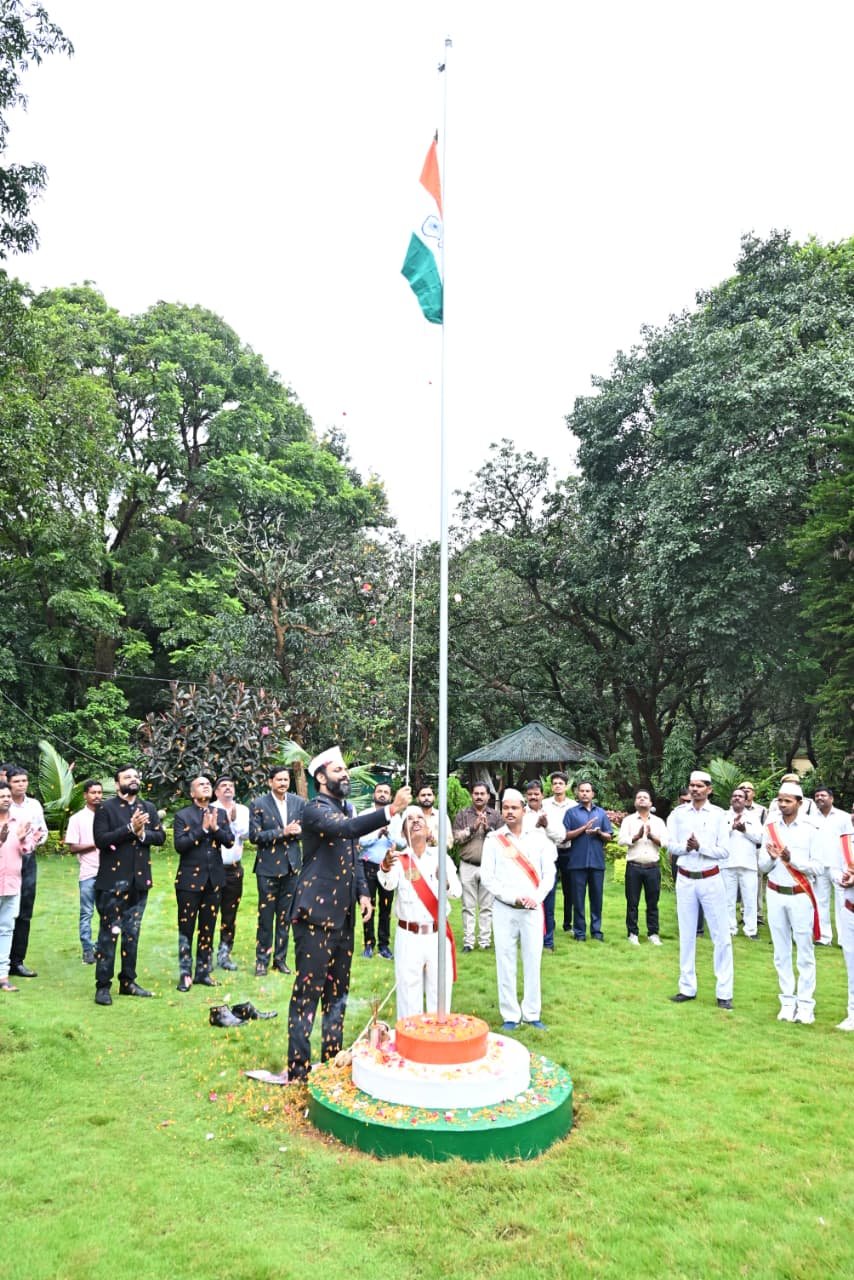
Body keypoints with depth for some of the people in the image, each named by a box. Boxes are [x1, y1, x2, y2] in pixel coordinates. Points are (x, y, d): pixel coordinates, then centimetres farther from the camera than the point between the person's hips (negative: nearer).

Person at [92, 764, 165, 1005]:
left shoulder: (148, 808, 11)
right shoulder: (106, 808, -4)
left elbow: (160, 836, 6)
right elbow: (100, 840, -14)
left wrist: (143, 833, -13)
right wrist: (130, 828, -20)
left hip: (139, 880, 5)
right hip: (113, 880, -5)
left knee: (132, 933, 12)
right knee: (109, 933, -1)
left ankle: (128, 981, 22)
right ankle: (102, 986, 8)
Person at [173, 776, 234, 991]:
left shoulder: (220, 813, 8)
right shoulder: (182, 816, -3)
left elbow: (229, 841, -1)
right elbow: (179, 844, -15)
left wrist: (215, 828, -16)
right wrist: (202, 829, -19)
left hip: (214, 879, 4)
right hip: (190, 879, -4)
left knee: (208, 929, 11)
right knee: (186, 929, 3)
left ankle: (203, 972, 21)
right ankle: (185, 974, 13)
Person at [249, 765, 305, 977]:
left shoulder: (299, 802, 3)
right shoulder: (258, 804, -6)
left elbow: (305, 830, 6)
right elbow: (255, 836, -11)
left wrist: (294, 831, -16)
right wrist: (283, 832, -18)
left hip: (291, 865, 3)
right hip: (268, 866, -3)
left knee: (285, 915, 11)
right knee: (266, 916, 3)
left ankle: (280, 958, 23)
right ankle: (262, 960, 16)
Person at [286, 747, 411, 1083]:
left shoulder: (346, 807, 12)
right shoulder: (316, 809, -14)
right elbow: (345, 828, -35)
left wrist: (362, 891, 9)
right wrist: (391, 810, -42)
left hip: (342, 913, 9)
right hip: (316, 912, -8)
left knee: (337, 990, 16)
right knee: (308, 990, -3)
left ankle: (332, 1058, 28)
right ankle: (298, 1067, 7)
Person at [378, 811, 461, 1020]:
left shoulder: (441, 856, 1)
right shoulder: (398, 859, -3)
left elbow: (457, 892, -11)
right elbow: (388, 884, -23)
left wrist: (446, 882, -35)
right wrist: (385, 868, -47)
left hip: (438, 936, 1)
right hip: (409, 937, -1)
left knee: (440, 994, 10)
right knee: (409, 996, 6)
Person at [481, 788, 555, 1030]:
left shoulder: (538, 837, 3)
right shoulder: (493, 840, 0)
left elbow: (549, 873, 3)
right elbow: (487, 877, -3)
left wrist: (536, 898, -11)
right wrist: (514, 897, -12)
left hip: (533, 909, 1)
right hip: (504, 910, -1)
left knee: (533, 961, 6)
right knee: (505, 963, 3)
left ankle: (532, 1014, 18)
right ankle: (510, 1015, 14)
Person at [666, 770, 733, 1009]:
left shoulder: (718, 814, -4)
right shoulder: (678, 813, 2)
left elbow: (723, 851, -8)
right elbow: (671, 846, -1)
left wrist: (700, 846, -22)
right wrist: (686, 847, -20)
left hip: (710, 879, -2)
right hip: (685, 880, 2)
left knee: (721, 936, 0)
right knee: (686, 935, 10)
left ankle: (724, 992, 9)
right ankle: (687, 987, 20)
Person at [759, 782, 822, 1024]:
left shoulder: (811, 829, -8)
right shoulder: (770, 828, 3)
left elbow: (817, 867, -10)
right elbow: (763, 866, 3)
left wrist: (792, 858, -23)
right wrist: (771, 857, -18)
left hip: (801, 896, -3)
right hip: (775, 895, 4)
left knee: (805, 951, 4)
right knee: (781, 952, 10)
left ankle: (805, 1003, 12)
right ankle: (787, 1001, 19)